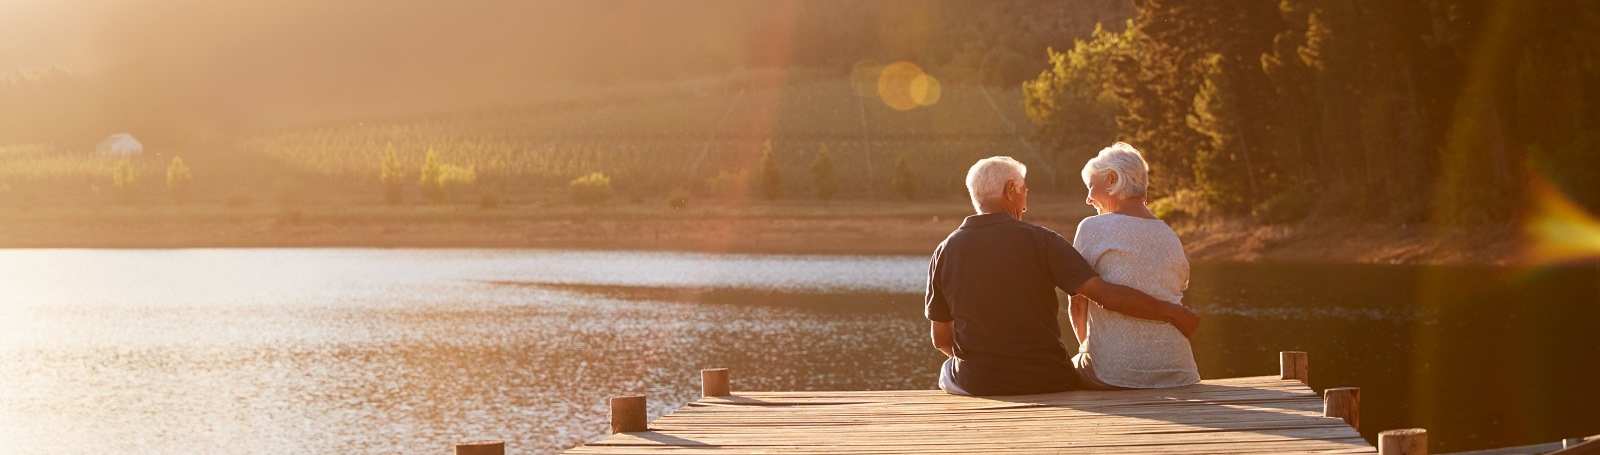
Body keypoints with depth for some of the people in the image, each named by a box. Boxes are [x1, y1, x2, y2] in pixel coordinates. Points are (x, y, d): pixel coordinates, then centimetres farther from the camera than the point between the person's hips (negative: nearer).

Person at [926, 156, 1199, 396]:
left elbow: (941, 339, 5)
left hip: (975, 383, 1)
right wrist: (1170, 312, -3)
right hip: (1045, 381, -1)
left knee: (949, 371, 35)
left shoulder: (945, 252, -1)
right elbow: (1105, 294, -13)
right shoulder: (1039, 240, -8)